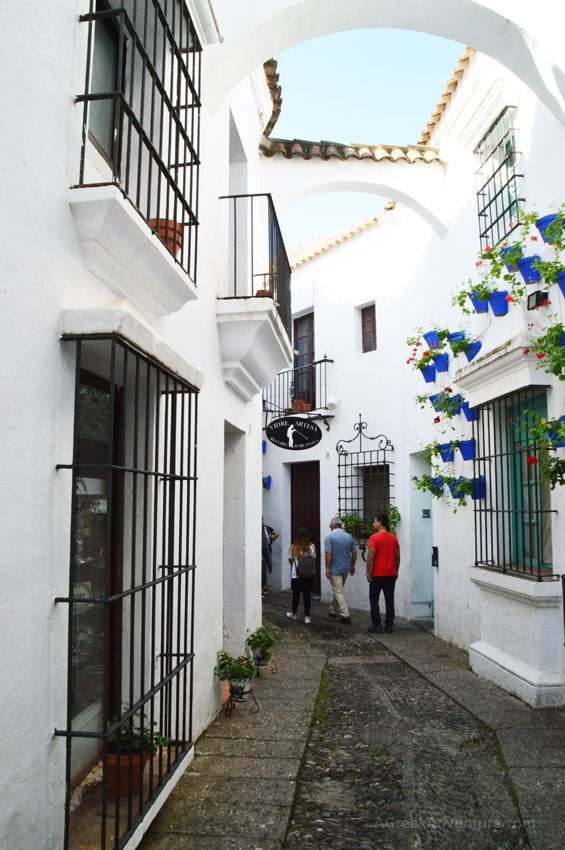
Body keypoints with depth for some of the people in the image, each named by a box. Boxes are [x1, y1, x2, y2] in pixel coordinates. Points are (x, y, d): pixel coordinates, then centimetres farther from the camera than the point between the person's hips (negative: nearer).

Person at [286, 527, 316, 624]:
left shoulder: (293, 547, -11)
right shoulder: (311, 546, -8)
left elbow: (290, 560, -2)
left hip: (296, 575, -1)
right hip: (309, 575, 1)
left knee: (296, 594, 14)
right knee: (307, 595, 7)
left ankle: (294, 613, 30)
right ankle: (307, 617, 9)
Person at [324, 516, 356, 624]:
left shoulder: (329, 537, -13)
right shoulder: (349, 536, 4)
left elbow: (328, 554, -19)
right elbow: (354, 552, 8)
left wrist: (327, 568, -13)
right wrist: (352, 566, 19)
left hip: (335, 569, -6)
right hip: (346, 568, 6)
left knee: (338, 592, -1)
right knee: (337, 590, 20)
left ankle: (345, 615, -7)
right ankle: (333, 610, 31)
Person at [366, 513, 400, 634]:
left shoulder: (374, 537, -13)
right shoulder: (394, 538, 4)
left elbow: (371, 557, -15)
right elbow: (397, 557, 9)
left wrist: (368, 572, -8)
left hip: (377, 575, -5)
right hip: (391, 574, 5)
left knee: (374, 600, 6)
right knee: (389, 600, 8)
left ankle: (376, 625, 4)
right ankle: (389, 625, 10)